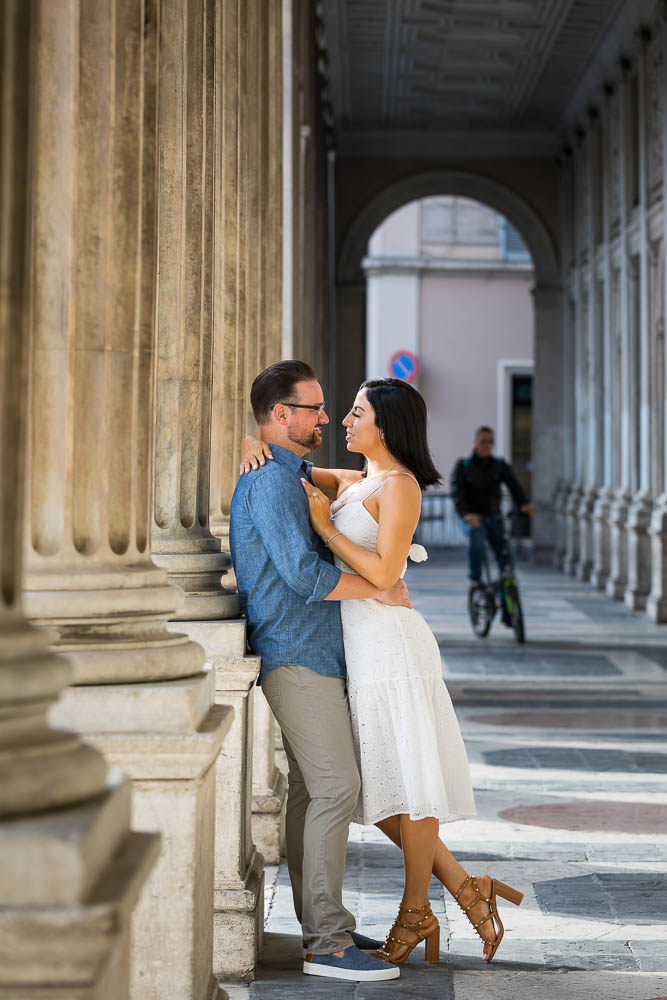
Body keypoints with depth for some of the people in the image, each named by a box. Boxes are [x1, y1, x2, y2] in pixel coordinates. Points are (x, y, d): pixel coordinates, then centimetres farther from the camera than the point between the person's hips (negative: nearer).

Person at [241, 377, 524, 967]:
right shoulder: (354, 484, 17)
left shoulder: (399, 486, -8)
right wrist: (256, 447, 2)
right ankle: (467, 890, 16)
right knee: (381, 789, 10)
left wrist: (324, 525, -12)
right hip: (357, 645, 9)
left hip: (388, 641, -9)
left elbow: (382, 572, -17)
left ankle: (416, 913, 12)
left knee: (407, 780, 1)